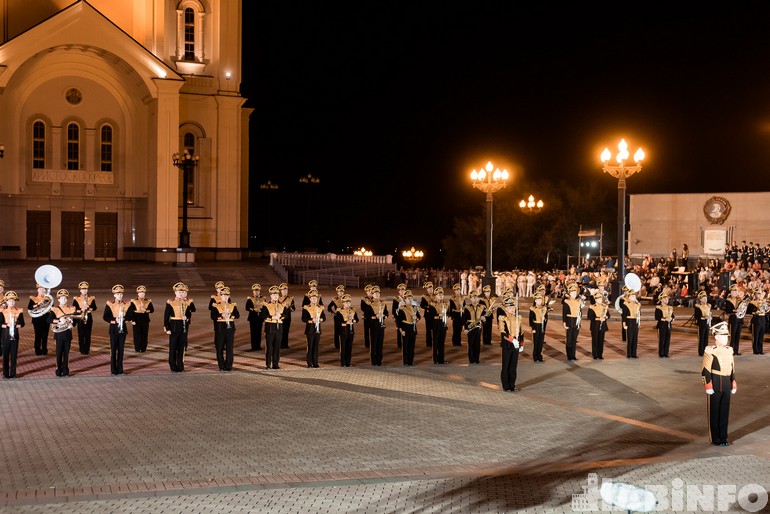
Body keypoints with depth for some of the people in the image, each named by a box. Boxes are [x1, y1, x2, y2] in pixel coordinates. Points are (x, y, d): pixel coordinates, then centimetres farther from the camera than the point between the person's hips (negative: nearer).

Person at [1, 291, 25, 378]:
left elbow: (22, 323, 4)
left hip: (15, 336, 1)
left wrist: (16, 325, -14)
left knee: (14, 355, 4)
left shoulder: (19, 311, 3)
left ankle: (13, 373, 11)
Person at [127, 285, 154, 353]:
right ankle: (137, 348, 5)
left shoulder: (148, 301, 6)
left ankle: (143, 348, 12)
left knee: (144, 335, 4)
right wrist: (132, 320, -11)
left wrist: (146, 310, -18)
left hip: (145, 321, 2)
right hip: (137, 321, -2)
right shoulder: (134, 302, -1)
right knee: (137, 334, -3)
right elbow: (130, 312, -3)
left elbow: (152, 310, 1)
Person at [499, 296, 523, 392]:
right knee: (506, 367, 2)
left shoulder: (518, 318, 11)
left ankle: (512, 385, 17)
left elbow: (521, 332, 16)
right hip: (507, 345, -5)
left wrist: (522, 344, 13)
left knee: (514, 366, 9)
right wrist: (512, 340, -26)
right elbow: (503, 333, -18)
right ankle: (506, 386, 8)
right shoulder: (503, 319, -8)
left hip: (516, 345, 5)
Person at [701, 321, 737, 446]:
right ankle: (715, 439, 13)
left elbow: (732, 369, 15)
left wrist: (734, 385, 14)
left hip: (726, 386, 6)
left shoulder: (729, 351, 8)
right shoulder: (710, 351, -13)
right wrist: (708, 386, -14)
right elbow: (705, 371, -13)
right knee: (714, 412, 4)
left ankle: (723, 437, 21)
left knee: (725, 412, 11)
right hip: (715, 386, -6)